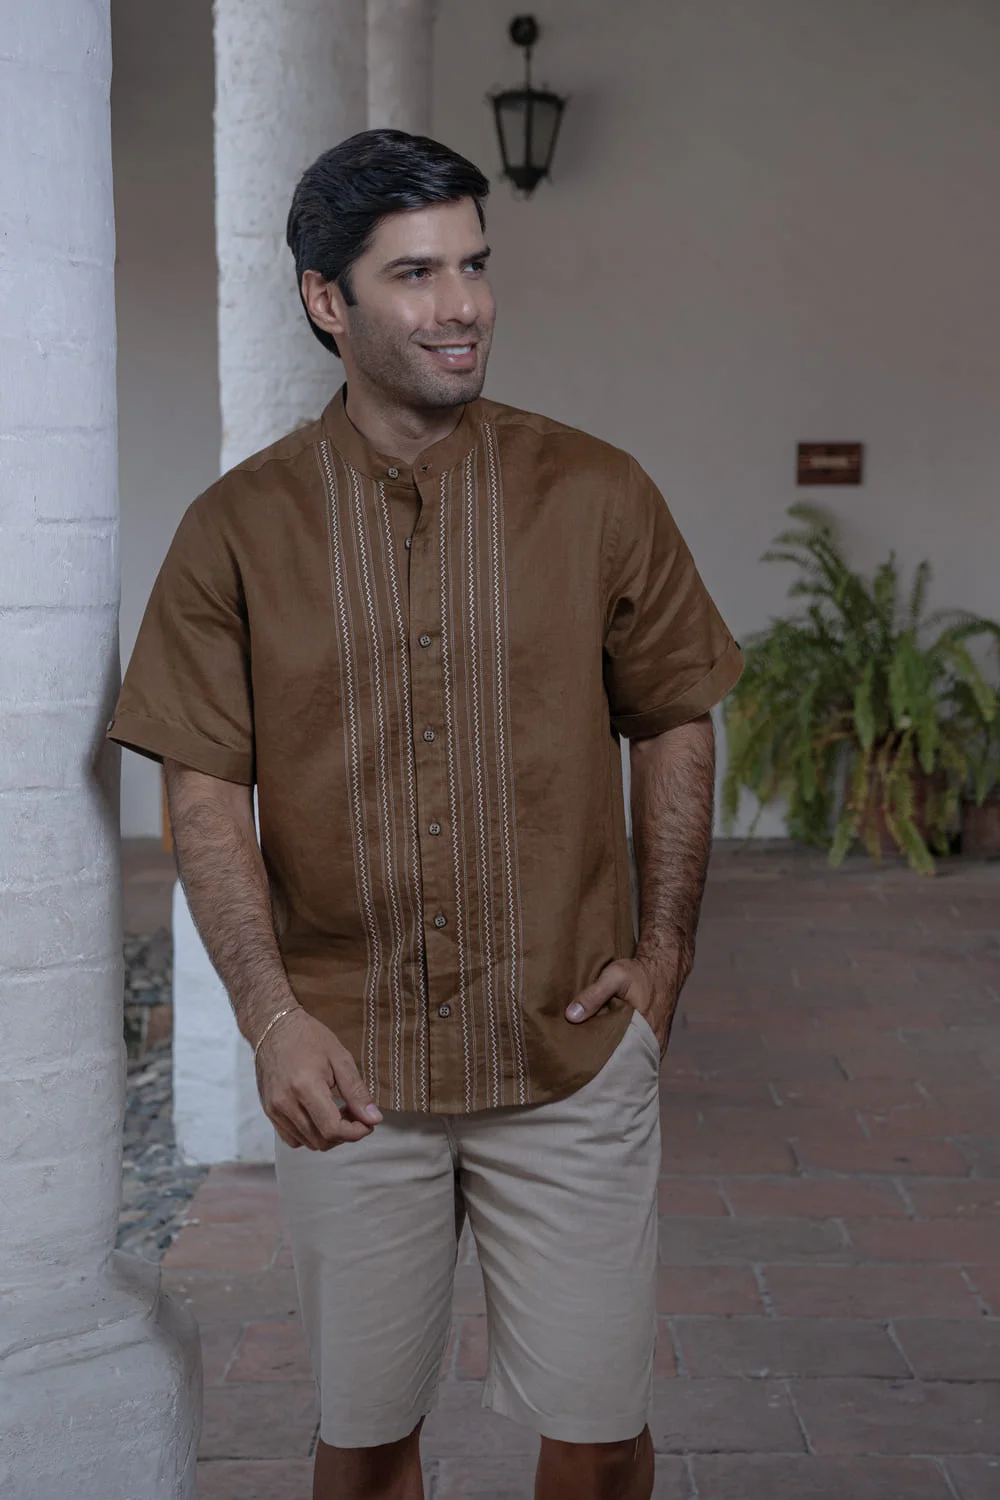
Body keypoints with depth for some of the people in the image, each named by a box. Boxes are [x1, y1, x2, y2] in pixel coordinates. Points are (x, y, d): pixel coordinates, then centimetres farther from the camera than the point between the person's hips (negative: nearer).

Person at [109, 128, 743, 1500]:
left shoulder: (598, 496, -1)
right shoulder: (239, 527, -2)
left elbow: (675, 723, 8)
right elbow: (206, 793, -3)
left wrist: (665, 951, 1)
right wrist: (273, 1018, -13)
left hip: (573, 1054, 0)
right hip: (346, 1065, 0)